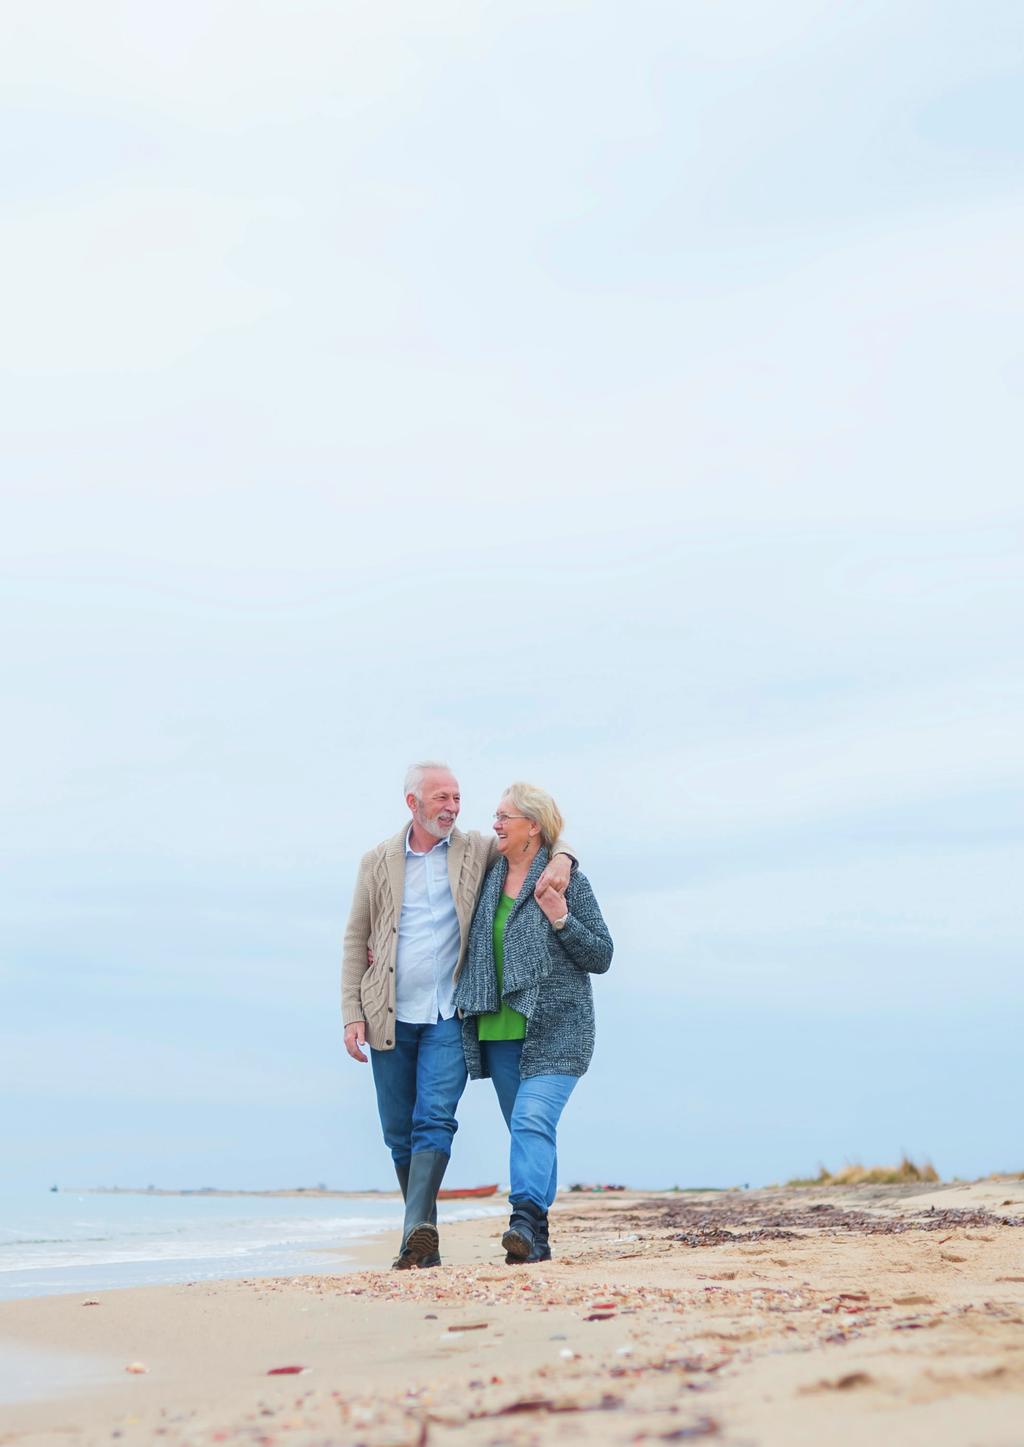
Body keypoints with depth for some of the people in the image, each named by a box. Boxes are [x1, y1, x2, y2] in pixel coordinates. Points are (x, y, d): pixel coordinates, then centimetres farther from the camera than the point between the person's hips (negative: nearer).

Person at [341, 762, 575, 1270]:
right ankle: (424, 1242, 18)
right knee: (399, 1132, 7)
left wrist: (560, 860, -12)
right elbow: (356, 941, 8)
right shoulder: (378, 861, 7)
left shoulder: (477, 851, 5)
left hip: (449, 1014, -2)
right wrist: (352, 1014, 0)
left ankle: (417, 1231, -25)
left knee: (435, 1118, -17)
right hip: (389, 1016, 2)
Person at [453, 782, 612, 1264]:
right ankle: (536, 1240, 12)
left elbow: (601, 956, 0)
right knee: (527, 1129, 8)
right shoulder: (488, 879, 12)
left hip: (554, 1030, -5)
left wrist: (561, 921, -15)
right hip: (498, 1031, 5)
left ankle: (526, 1219, -31)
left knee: (533, 1120, -21)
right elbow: (473, 947, 25)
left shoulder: (567, 881, -2)